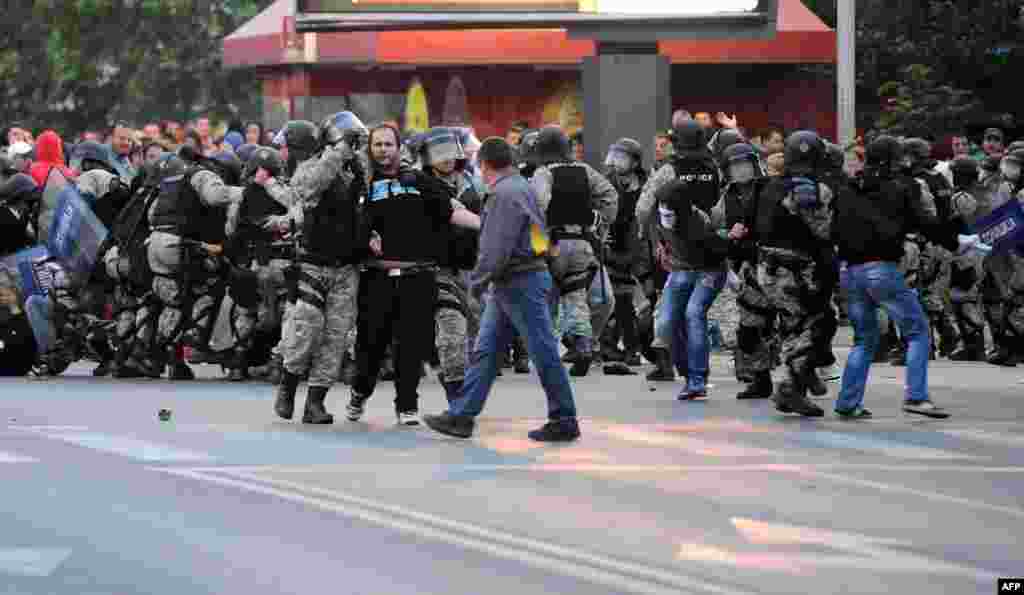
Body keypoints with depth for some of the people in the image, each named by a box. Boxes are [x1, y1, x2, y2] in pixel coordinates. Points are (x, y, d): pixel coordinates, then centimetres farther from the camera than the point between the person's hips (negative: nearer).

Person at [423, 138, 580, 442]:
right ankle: (461, 417, 9)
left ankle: (564, 422, 4)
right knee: (484, 351, 8)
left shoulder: (506, 194, -16)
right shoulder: (521, 187, 16)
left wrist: (480, 277, -9)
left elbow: (498, 247, -21)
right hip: (507, 286, 10)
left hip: (523, 283, -10)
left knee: (544, 353, -3)